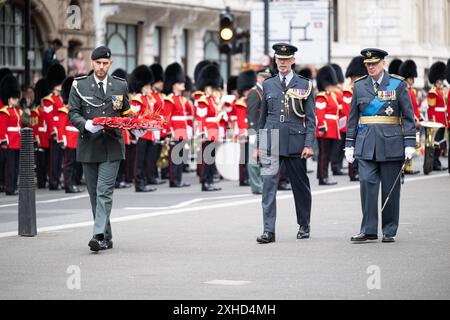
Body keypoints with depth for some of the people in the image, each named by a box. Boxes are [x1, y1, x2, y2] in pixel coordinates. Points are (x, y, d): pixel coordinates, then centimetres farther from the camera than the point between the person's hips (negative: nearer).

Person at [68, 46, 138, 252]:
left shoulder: (120, 86, 8)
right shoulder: (80, 85, 4)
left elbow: (126, 112, 16)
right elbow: (73, 113, 1)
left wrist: (135, 127, -4)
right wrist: (86, 124, -19)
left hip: (112, 147, -1)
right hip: (89, 147, 1)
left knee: (104, 192, -13)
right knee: (94, 194, 7)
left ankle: (99, 236, -21)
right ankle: (107, 238, 17)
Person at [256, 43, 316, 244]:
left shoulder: (304, 85, 2)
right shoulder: (268, 85, 10)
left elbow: (311, 118, 0)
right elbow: (263, 116, 15)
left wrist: (309, 144, -9)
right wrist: (259, 144, 12)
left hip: (295, 142, -1)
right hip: (272, 142, 1)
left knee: (300, 185, 10)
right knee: (269, 184, -10)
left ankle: (304, 225, 27)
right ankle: (269, 230, -13)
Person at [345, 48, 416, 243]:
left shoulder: (398, 84, 1)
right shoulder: (359, 86, 8)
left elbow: (408, 116, 0)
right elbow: (353, 117, 12)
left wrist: (409, 144, -6)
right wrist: (349, 144, 7)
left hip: (391, 144, -1)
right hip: (366, 145, 2)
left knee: (390, 188, 3)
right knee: (367, 184, -9)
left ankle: (389, 231, 13)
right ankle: (368, 230, -4)